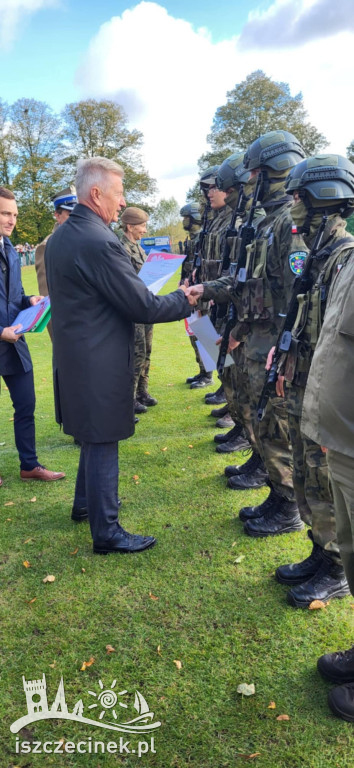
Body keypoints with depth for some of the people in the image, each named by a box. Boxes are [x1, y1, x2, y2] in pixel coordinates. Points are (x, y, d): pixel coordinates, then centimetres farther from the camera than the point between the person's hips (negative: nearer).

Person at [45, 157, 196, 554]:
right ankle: (106, 532, 16)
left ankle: (85, 503, 42)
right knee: (103, 443, 2)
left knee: (95, 435, 24)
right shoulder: (100, 242, -22)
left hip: (72, 354, 10)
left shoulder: (59, 237, 8)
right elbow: (142, 306, -19)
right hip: (99, 363, -9)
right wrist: (184, 299, -2)